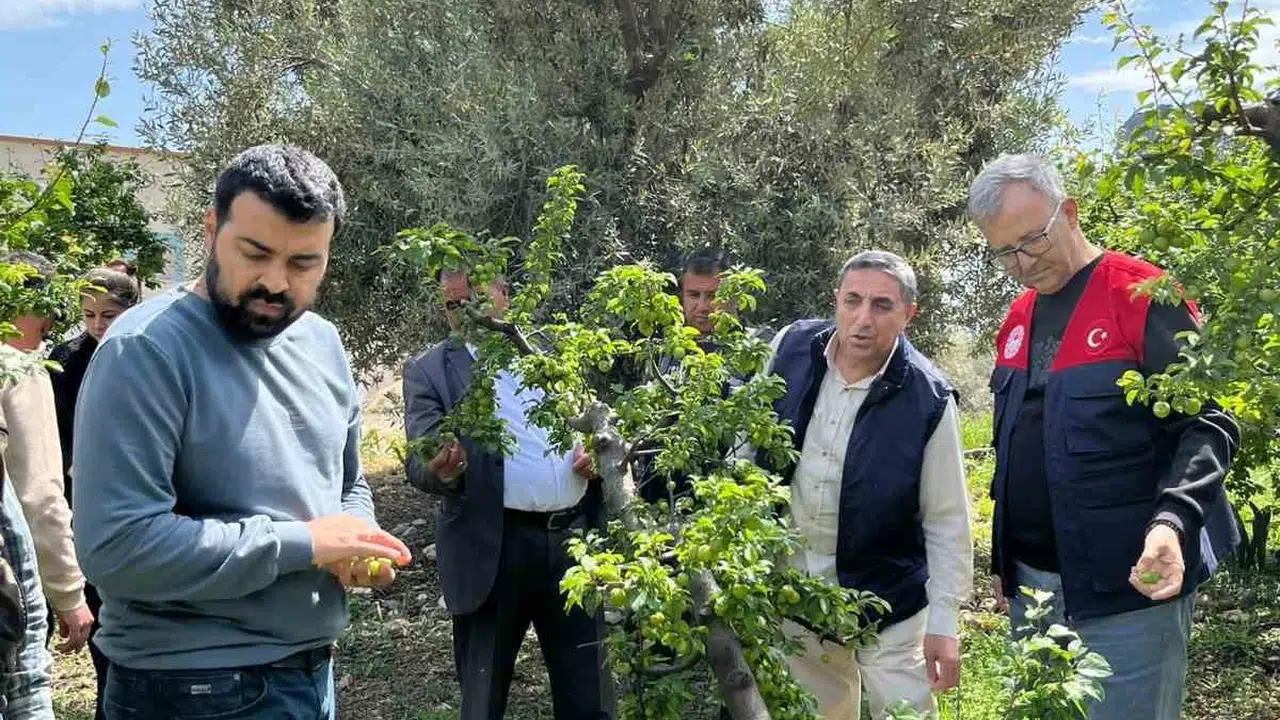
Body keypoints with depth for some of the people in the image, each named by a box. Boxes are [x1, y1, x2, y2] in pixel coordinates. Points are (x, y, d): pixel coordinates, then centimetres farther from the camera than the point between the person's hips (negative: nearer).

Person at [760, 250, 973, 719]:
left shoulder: (928, 399, -19)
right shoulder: (792, 348, -11)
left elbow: (947, 521, -13)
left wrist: (944, 622, -13)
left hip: (886, 594, -3)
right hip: (792, 586, 3)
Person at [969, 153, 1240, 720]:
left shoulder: (1144, 298, -10)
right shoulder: (1017, 320, 11)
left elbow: (1208, 423, -12)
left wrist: (1172, 521, -28)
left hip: (1129, 585, -7)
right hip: (1030, 583, 7)